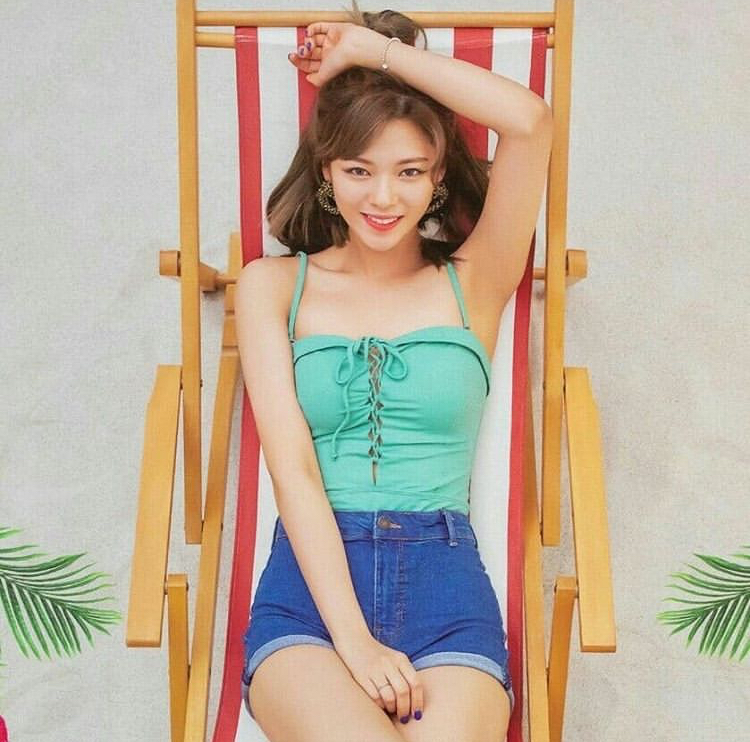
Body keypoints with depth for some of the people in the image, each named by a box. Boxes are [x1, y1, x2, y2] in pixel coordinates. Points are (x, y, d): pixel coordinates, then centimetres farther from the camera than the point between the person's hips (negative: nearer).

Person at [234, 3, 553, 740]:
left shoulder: (472, 284, 11)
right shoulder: (273, 284, 10)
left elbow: (529, 122, -4)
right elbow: (292, 467, -2)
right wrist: (353, 639, -13)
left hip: (445, 578, 1)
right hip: (310, 581, 0)